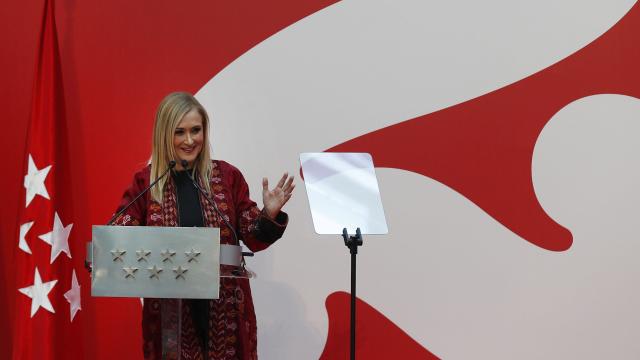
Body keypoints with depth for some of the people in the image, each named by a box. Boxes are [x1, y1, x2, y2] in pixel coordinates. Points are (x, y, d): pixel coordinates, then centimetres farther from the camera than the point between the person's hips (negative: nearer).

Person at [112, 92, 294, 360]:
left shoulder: (227, 176, 2)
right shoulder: (144, 182, 0)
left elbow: (253, 239, 5)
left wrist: (270, 215, -14)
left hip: (223, 308, 1)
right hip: (167, 309, -1)